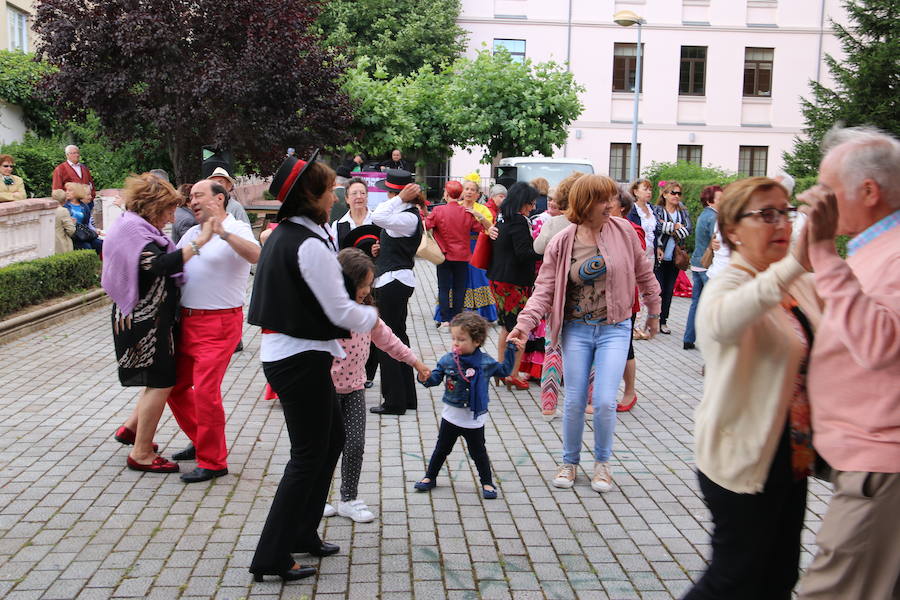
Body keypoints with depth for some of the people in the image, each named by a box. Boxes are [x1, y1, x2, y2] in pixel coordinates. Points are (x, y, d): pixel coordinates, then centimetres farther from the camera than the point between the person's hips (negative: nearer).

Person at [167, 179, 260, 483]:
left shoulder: (236, 229, -7)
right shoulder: (191, 233, 15)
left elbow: (256, 255, -28)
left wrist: (223, 232, -36)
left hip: (220, 324, -8)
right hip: (187, 319, 8)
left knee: (205, 390, -10)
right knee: (175, 386, 14)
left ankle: (212, 462, 4)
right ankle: (201, 441, 33)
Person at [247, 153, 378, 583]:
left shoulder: (282, 235, 11)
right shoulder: (309, 244, -19)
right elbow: (339, 310, -18)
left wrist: (334, 347, 19)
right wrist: (370, 316, 2)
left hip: (283, 352, 10)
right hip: (301, 360, -10)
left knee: (332, 438, 19)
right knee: (309, 456, 0)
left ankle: (303, 534, 29)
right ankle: (271, 558, 8)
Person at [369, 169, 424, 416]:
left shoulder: (409, 218, -19)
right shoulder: (405, 214, 12)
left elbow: (378, 218, -33)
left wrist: (401, 198, -25)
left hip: (394, 282, -11)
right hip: (393, 281, 11)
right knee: (398, 336, 16)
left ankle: (395, 402, 5)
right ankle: (407, 397, 25)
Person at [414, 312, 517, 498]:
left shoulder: (485, 362, -8)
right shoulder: (447, 360, -8)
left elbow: (504, 370, 8)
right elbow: (435, 378, -4)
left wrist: (510, 349, -1)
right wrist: (425, 378, -25)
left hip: (474, 418, -1)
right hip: (451, 416, 2)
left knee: (478, 452, 10)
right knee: (442, 449, 16)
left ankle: (487, 482, 26)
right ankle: (430, 477, 32)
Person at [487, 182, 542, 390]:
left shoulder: (502, 221, 12)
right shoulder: (519, 222, -15)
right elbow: (523, 253, -21)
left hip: (498, 280, 9)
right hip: (515, 283, -9)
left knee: (506, 326, 19)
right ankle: (513, 375, 4)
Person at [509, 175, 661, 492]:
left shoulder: (623, 231, -4)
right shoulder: (562, 243, -6)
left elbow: (643, 273, 9)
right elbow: (545, 289, -7)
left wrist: (654, 312, 16)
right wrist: (525, 323, -20)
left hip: (614, 329, 0)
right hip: (576, 329, 1)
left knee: (605, 402, -6)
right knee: (574, 401, 6)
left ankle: (602, 463, 20)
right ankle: (569, 461, 28)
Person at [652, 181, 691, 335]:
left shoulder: (683, 212, 12)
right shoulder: (657, 210, 0)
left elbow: (688, 229, -5)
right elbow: (656, 228, -18)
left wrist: (668, 226, -12)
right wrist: (676, 226, -11)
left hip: (675, 258, 4)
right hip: (659, 257, -4)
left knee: (669, 290, 7)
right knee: (658, 289, -6)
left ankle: (663, 321, 16)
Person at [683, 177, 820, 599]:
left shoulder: (800, 286, 5)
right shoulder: (730, 286, -18)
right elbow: (722, 322, -44)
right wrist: (794, 261, -56)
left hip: (792, 455, 8)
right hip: (744, 459, -8)